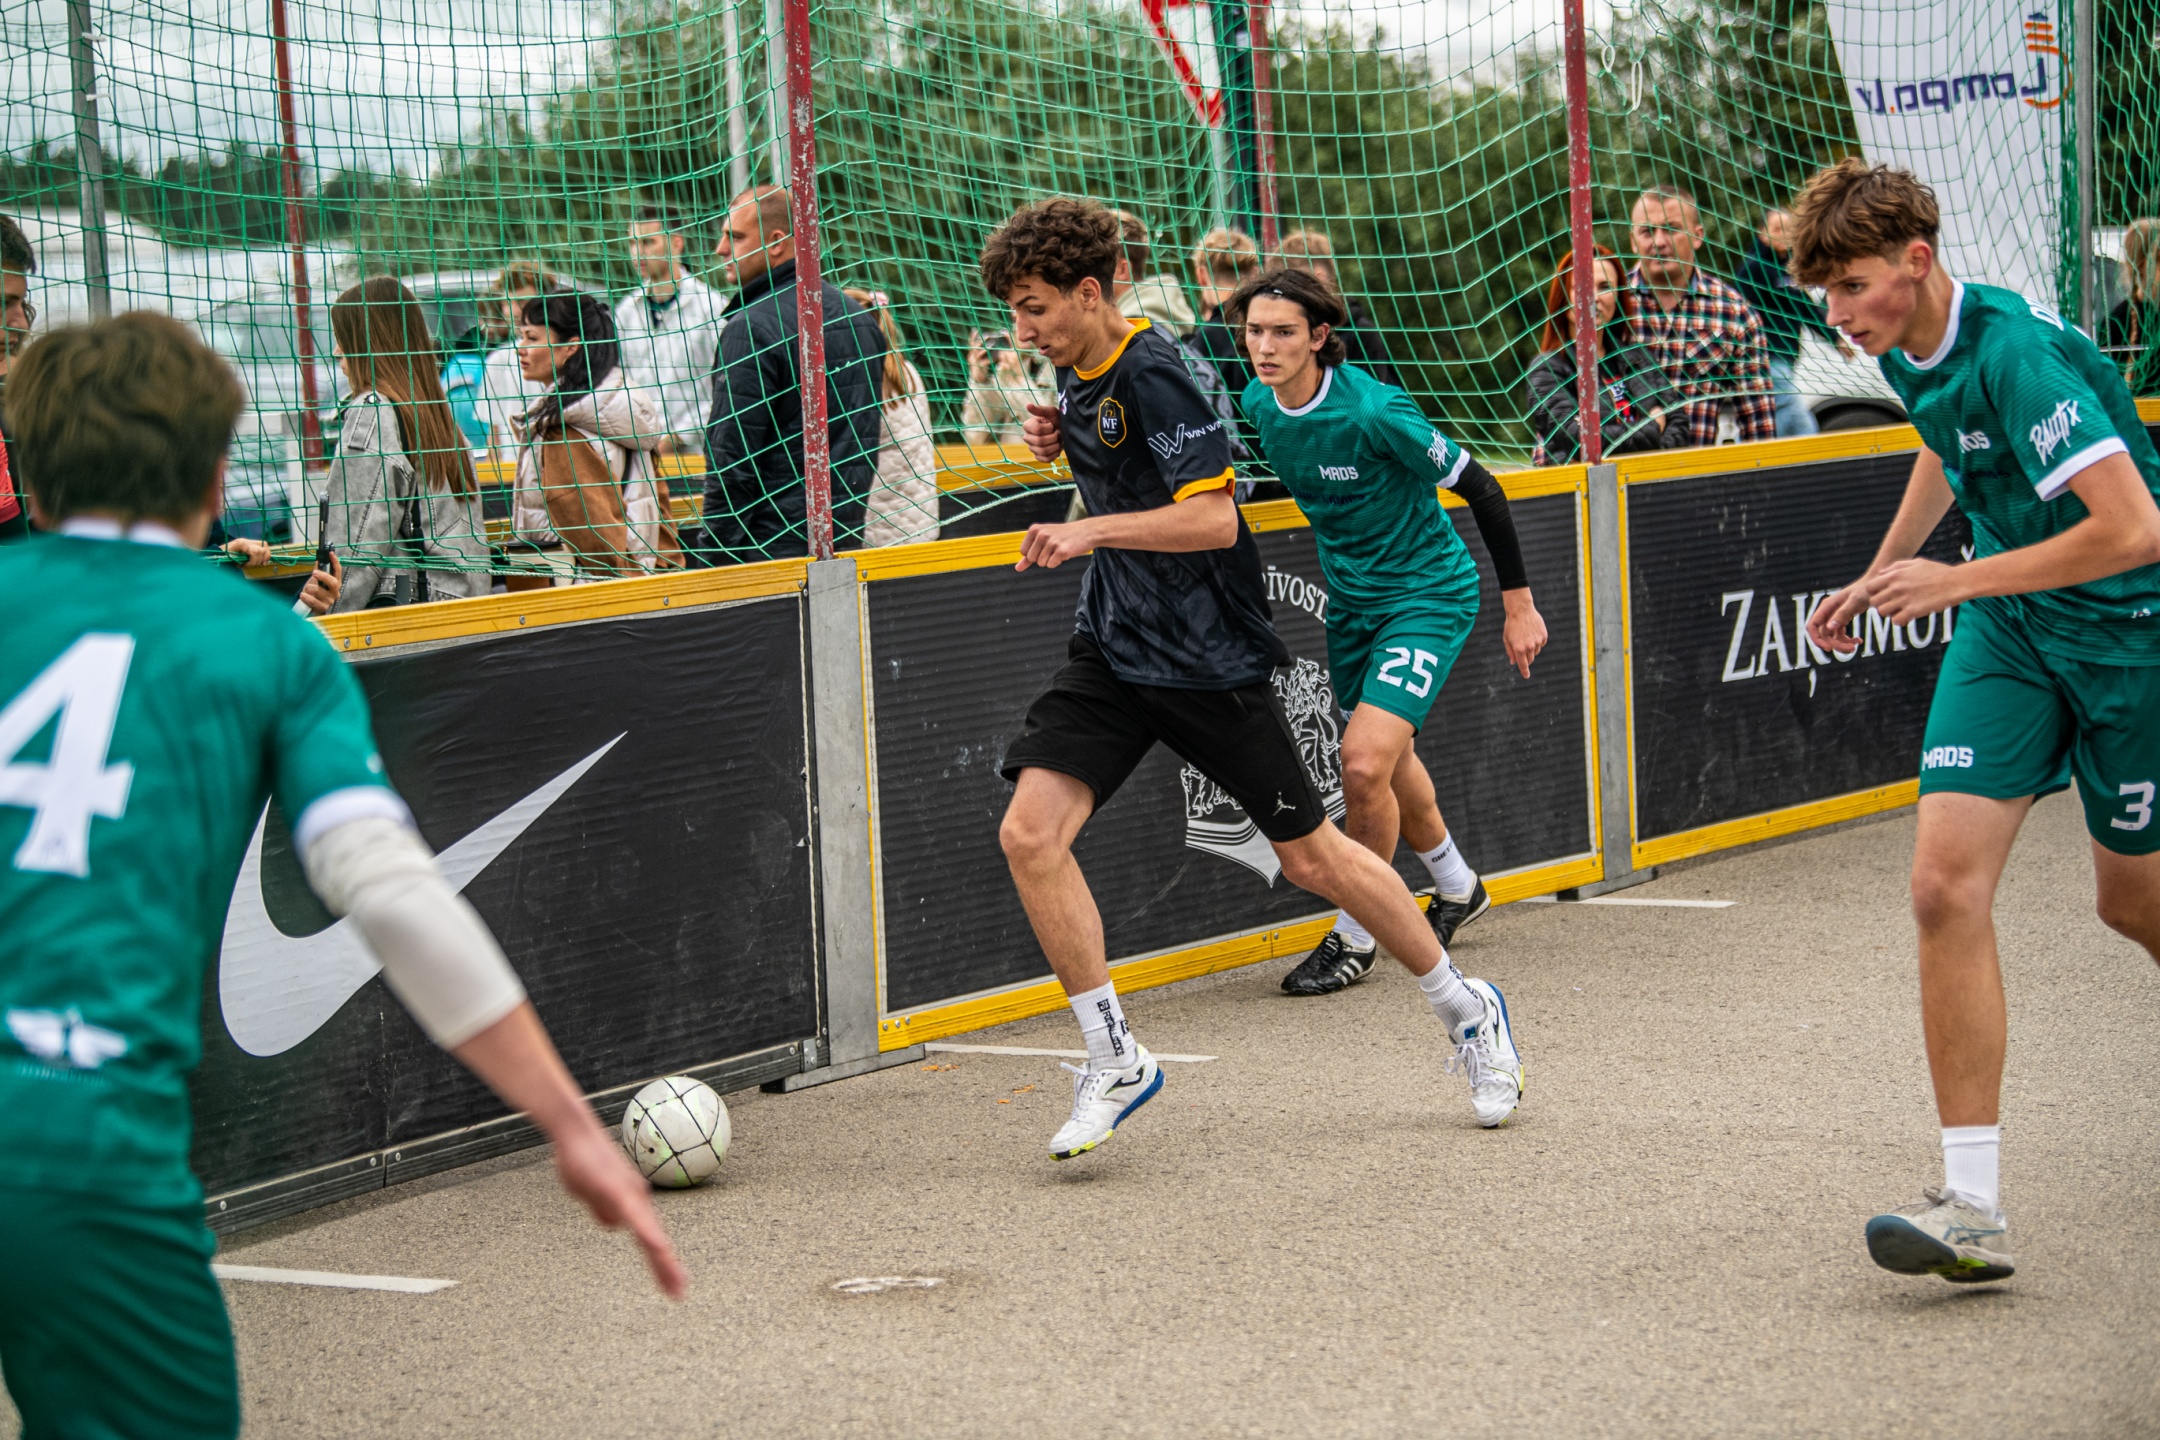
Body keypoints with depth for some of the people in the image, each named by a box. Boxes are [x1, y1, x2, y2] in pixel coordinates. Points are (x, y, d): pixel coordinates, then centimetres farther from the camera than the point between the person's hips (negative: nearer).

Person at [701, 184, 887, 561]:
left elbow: (732, 462, -16)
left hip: (773, 544, -8)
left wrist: (715, 555, -12)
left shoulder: (750, 328, -14)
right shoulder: (858, 316, 12)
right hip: (849, 538, 8)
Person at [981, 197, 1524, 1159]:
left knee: (1309, 856, 3)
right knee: (1030, 832, -12)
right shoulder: (1076, 371, 7)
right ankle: (1114, 1061, -1)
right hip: (1111, 647, 7)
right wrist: (1065, 446, 5)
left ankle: (1468, 1014, 24)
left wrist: (1091, 532, -32)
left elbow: (1210, 515, -25)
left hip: (1207, 656, -7)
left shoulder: (1155, 374, -19)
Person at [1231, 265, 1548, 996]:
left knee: (1366, 760, -21)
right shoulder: (1257, 404, -9)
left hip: (1429, 593, -7)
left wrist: (1518, 603, -14)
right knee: (1387, 763, 21)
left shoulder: (1374, 411, -27)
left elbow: (1480, 488, -18)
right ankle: (1458, 888, 49)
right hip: (1352, 598, 7)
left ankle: (1355, 937, -2)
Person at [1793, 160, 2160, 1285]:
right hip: (2006, 633, 6)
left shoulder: (2016, 355, -27)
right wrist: (1878, 575, 27)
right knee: (1947, 884, -12)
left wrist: (1959, 582, -28)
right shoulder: (1908, 353, -1)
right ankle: (1973, 1206, -14)